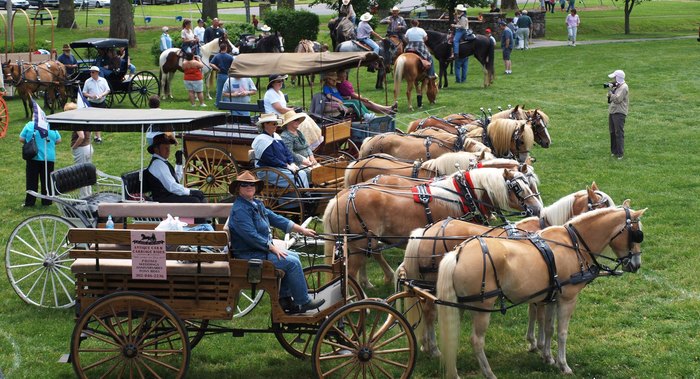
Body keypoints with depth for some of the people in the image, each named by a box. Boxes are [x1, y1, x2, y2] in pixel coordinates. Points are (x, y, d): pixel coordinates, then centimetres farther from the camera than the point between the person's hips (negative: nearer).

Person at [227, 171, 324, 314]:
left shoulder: (256, 204, 12)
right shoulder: (240, 209, -19)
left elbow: (276, 219, 14)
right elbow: (251, 235, -25)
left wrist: (302, 230, 10)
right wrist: (273, 248, -21)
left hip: (263, 249, 10)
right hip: (248, 256, -10)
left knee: (294, 256, 10)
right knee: (292, 262, -15)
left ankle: (284, 299, 12)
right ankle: (303, 302, -4)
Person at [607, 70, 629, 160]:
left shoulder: (623, 87, -12)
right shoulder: (616, 86, 17)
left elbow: (617, 99, -20)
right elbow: (610, 97, 15)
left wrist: (610, 92, -12)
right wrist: (610, 89, -1)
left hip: (619, 113, -10)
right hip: (612, 112, 10)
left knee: (619, 133, -10)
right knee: (612, 132, 13)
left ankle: (620, 153, -9)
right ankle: (614, 151, 22)